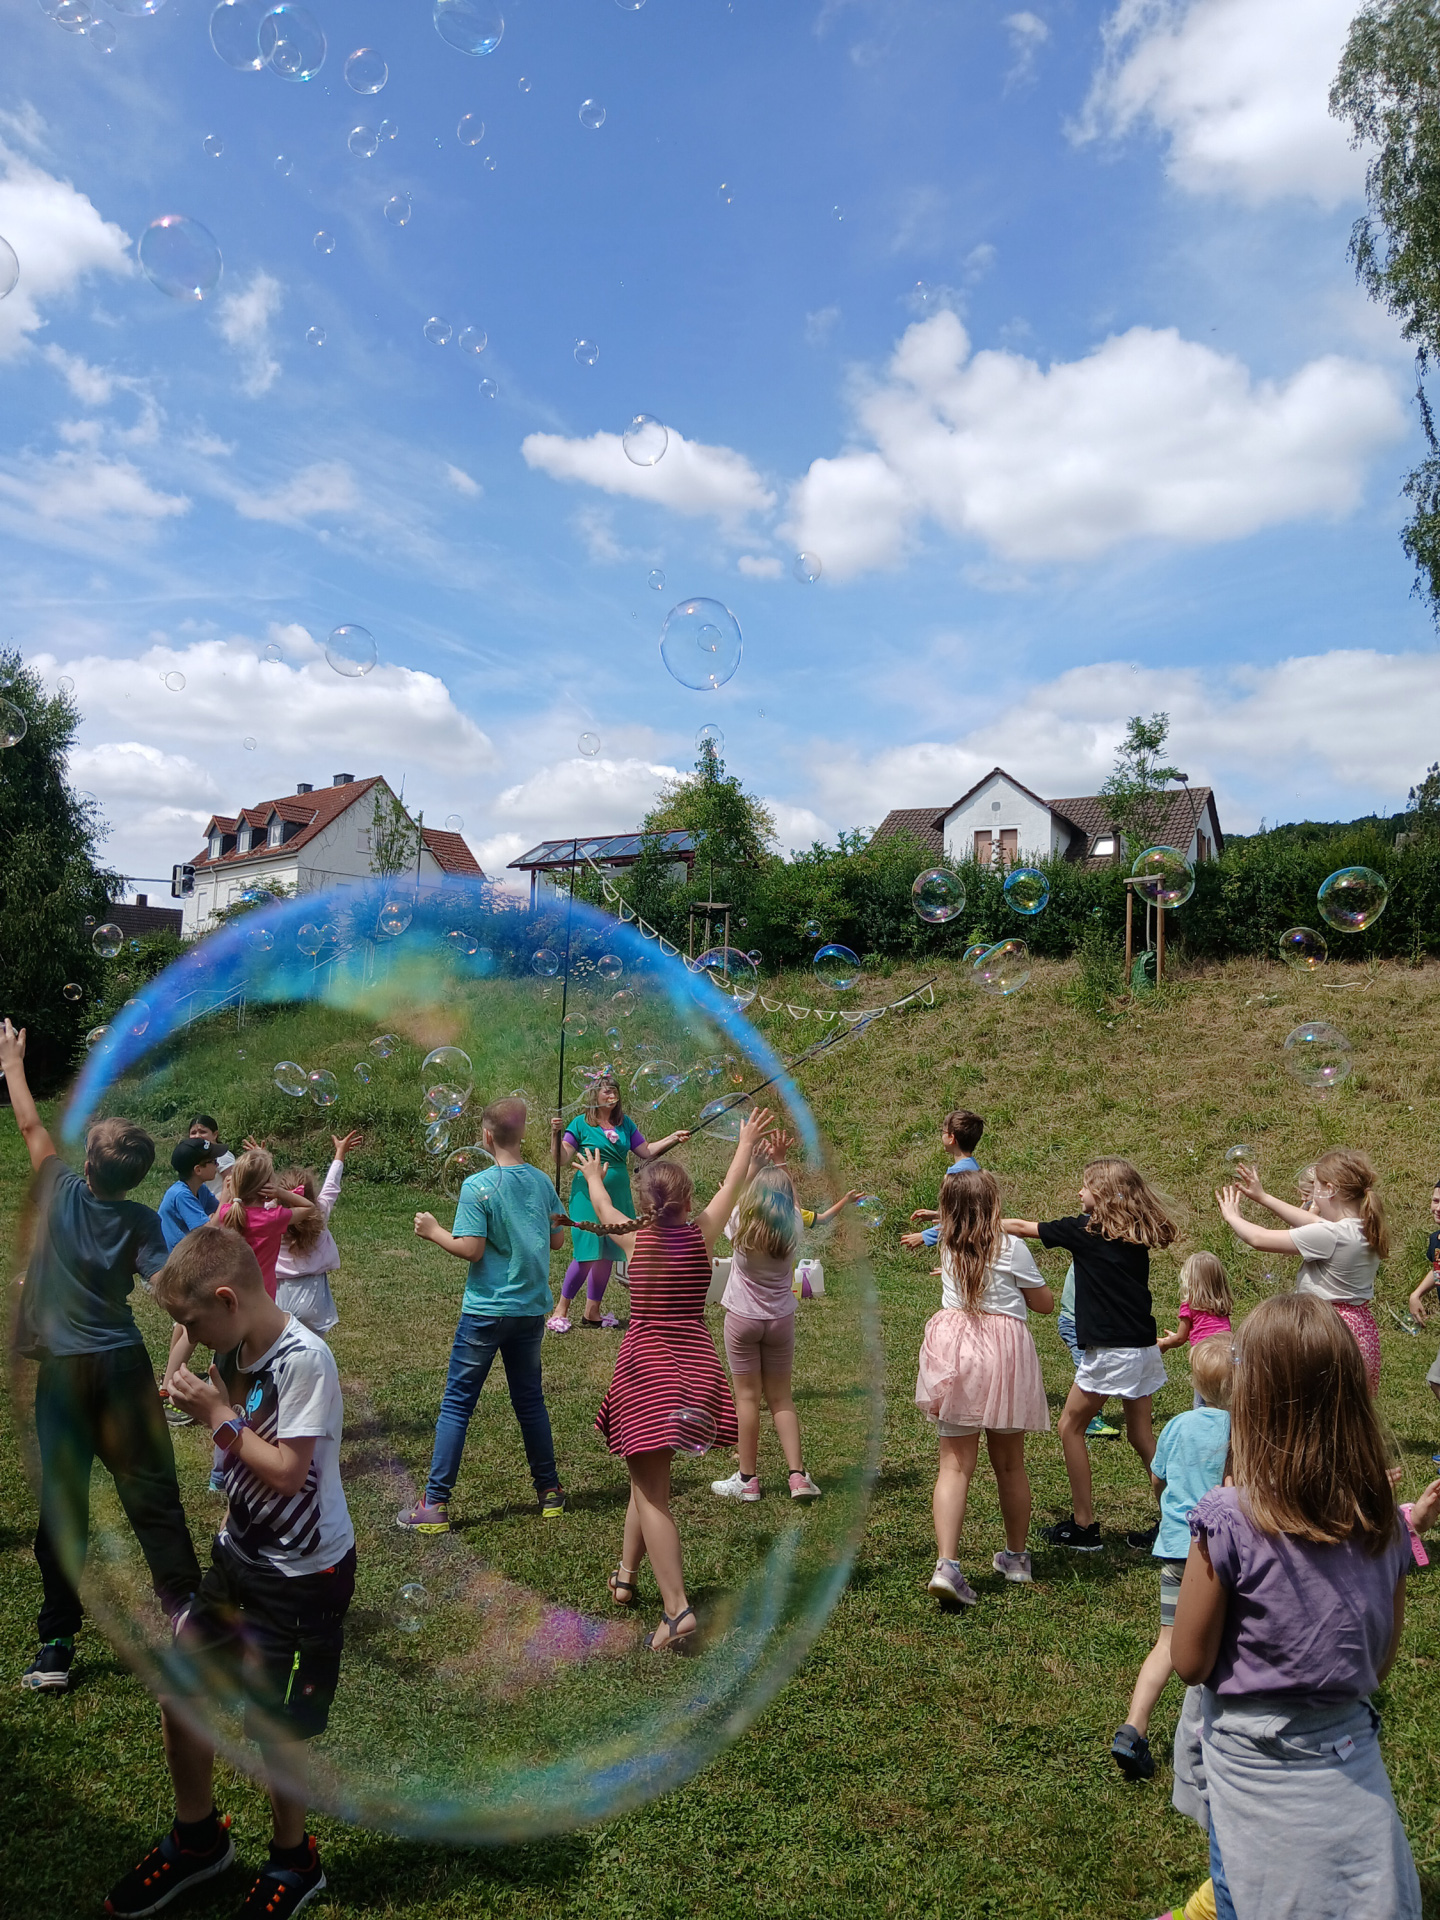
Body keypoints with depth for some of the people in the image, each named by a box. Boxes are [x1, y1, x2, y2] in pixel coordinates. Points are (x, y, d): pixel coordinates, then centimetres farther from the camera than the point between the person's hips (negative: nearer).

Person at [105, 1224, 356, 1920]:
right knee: (176, 1684, 13)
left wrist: (219, 1417, -19)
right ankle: (197, 1839, 39)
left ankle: (293, 1864, 32)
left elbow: (286, 1472, -25)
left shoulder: (304, 1360, -26)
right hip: (241, 1554, 8)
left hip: (303, 1575, -8)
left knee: (273, 1725, 4)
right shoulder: (238, 1354, 0)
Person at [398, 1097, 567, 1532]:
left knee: (457, 1404, 4)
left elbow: (470, 1249, -19)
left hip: (486, 1312, -5)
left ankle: (435, 1504, 8)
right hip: (531, 1309, 5)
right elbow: (557, 1238, 9)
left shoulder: (478, 1186, -16)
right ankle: (549, 1492, 26)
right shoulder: (542, 1182, 0)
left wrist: (433, 1231, -4)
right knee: (530, 1400, 18)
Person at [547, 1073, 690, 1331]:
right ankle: (561, 1310, 5)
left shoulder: (625, 1124, 11)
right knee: (588, 1254, -9)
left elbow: (647, 1151, 11)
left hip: (617, 1196, 5)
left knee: (607, 1254, 9)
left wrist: (673, 1138, 3)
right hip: (589, 1195, -5)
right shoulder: (581, 1124, -3)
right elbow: (562, 1159, -7)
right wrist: (556, 1134, -21)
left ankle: (593, 1311, 21)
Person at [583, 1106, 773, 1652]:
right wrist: (746, 1143, 35)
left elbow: (602, 1207, 19)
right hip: (695, 1366, 4)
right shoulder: (702, 1233, 0)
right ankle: (626, 1575, 35)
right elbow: (730, 1188, 18)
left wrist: (593, 1175, 40)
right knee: (650, 1477, 22)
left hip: (644, 1363, -4)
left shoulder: (635, 1237, -4)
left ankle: (677, 1610, -14)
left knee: (650, 1489, -4)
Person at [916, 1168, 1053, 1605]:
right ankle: (1016, 1558, 31)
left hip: (952, 1350, 2)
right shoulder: (1011, 1248, -7)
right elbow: (1045, 1304, 5)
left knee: (955, 1464, 0)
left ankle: (946, 1564, -14)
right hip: (1004, 1354, -2)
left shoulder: (948, 1248, 5)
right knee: (1009, 1463, 15)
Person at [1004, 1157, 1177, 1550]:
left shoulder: (1086, 1229, -9)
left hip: (1111, 1350, -7)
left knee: (1071, 1427, 6)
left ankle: (1083, 1526, 9)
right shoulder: (1135, 1234, 7)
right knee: (1141, 1436, 15)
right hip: (1144, 1346, 7)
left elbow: (1025, 1228, 1)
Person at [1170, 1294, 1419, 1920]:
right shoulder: (1384, 1521, -10)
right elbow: (1382, 1658, 4)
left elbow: (1190, 1663, -14)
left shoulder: (1228, 1522, -25)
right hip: (1355, 1766, 4)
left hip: (1255, 1768, -4)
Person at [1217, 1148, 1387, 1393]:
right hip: (1362, 1329, 9)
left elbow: (1259, 1240, -16)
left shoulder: (1329, 1235, -24)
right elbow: (1310, 1221, 17)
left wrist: (1232, 1216, 3)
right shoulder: (1365, 1229, 2)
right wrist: (1262, 1197, 22)